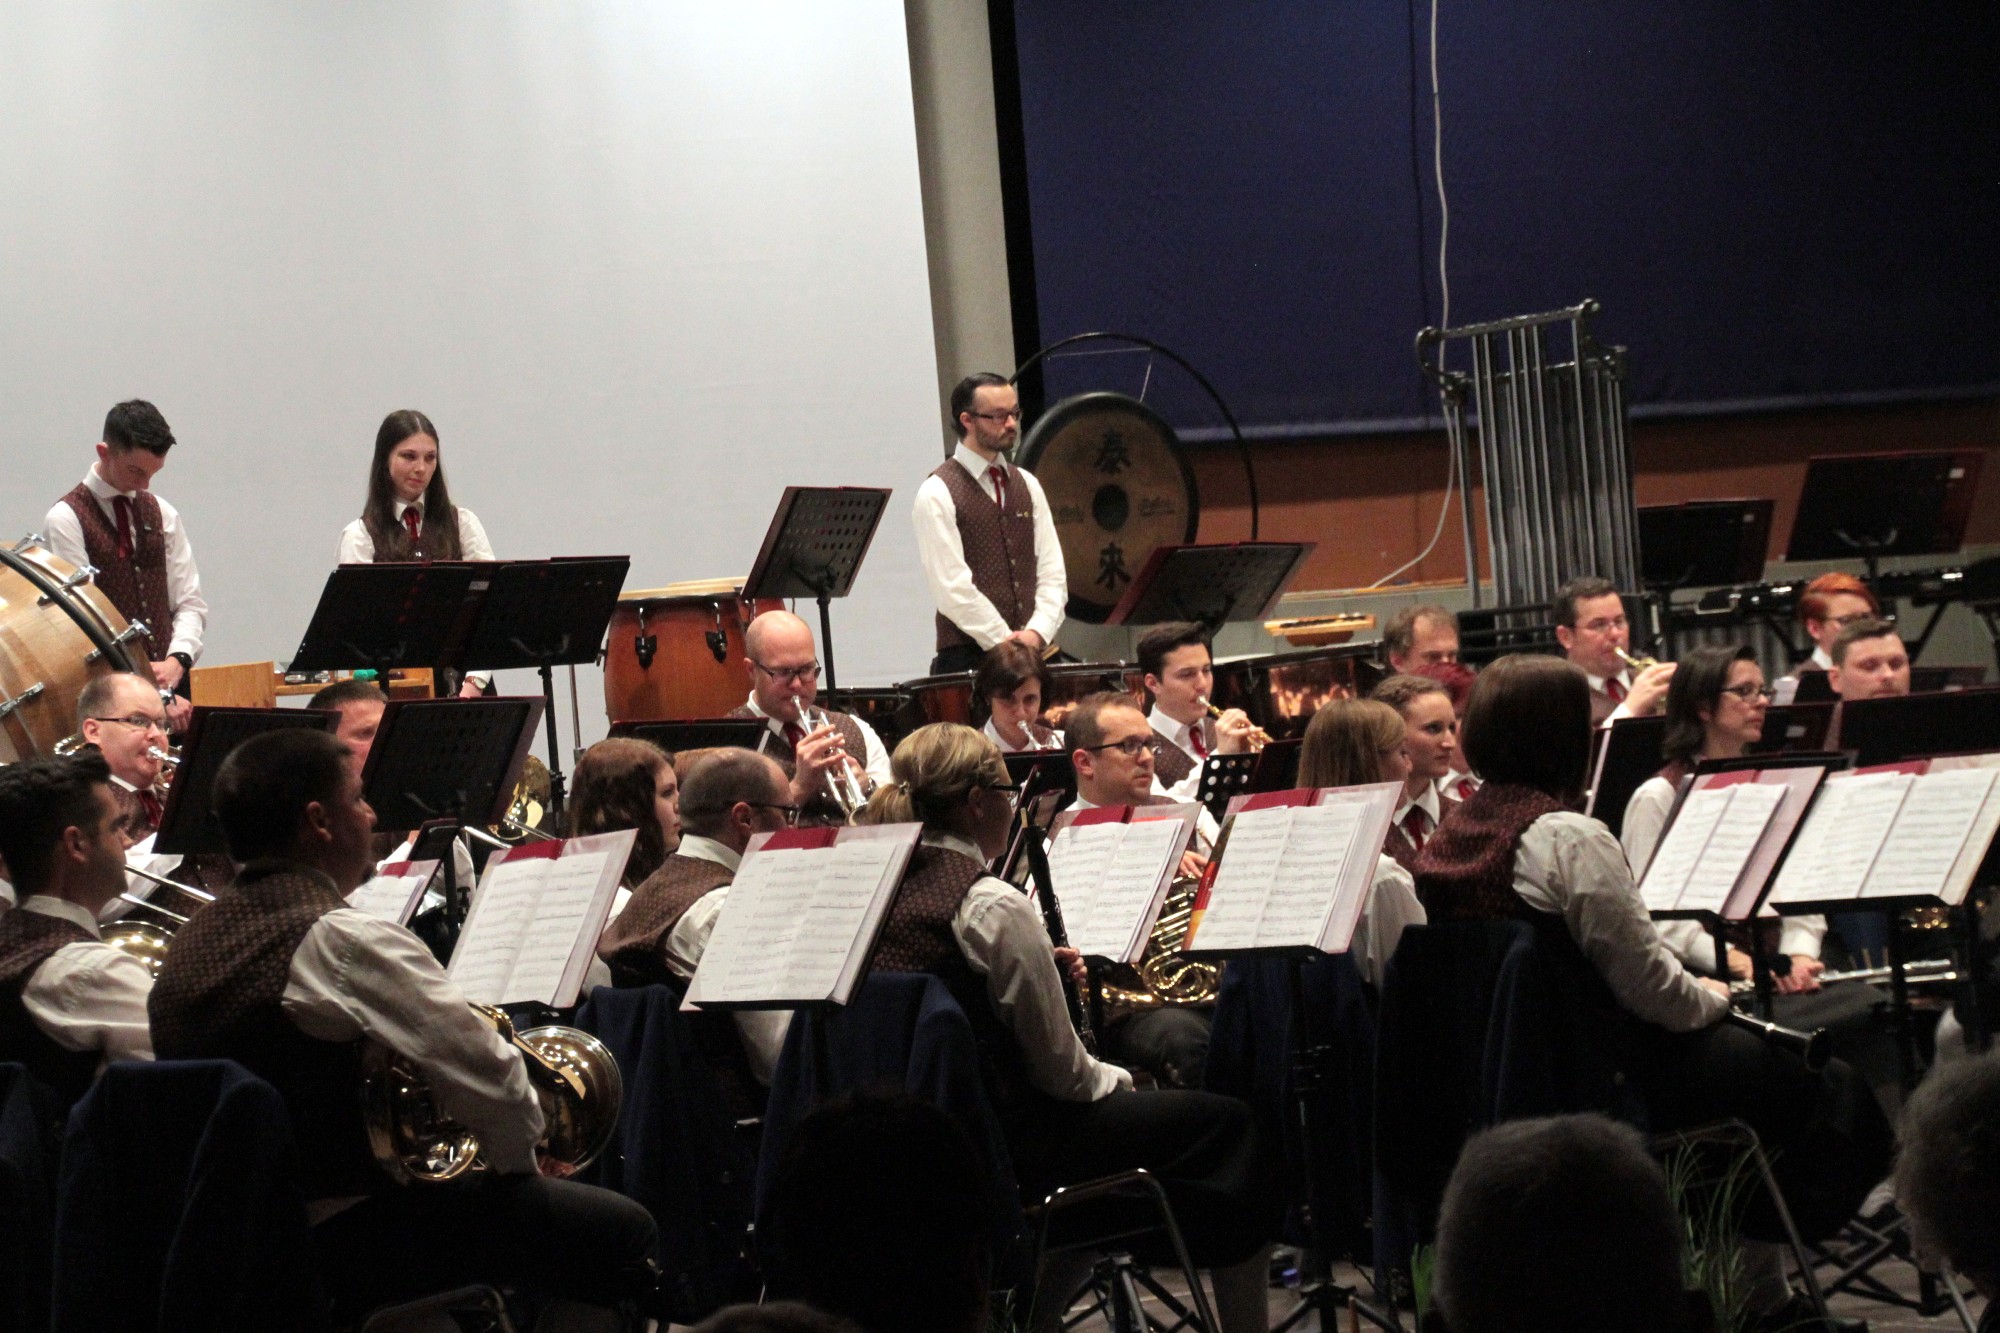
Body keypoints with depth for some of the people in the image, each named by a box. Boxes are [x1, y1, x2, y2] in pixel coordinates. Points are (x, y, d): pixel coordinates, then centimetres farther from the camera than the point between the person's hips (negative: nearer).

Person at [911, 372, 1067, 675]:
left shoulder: (1027, 485, 14)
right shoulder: (938, 493, -4)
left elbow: (1051, 572, 10)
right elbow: (953, 588, -12)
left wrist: (1036, 633, -7)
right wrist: (1008, 644, -14)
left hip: (1035, 649, 5)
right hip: (968, 658, -5)